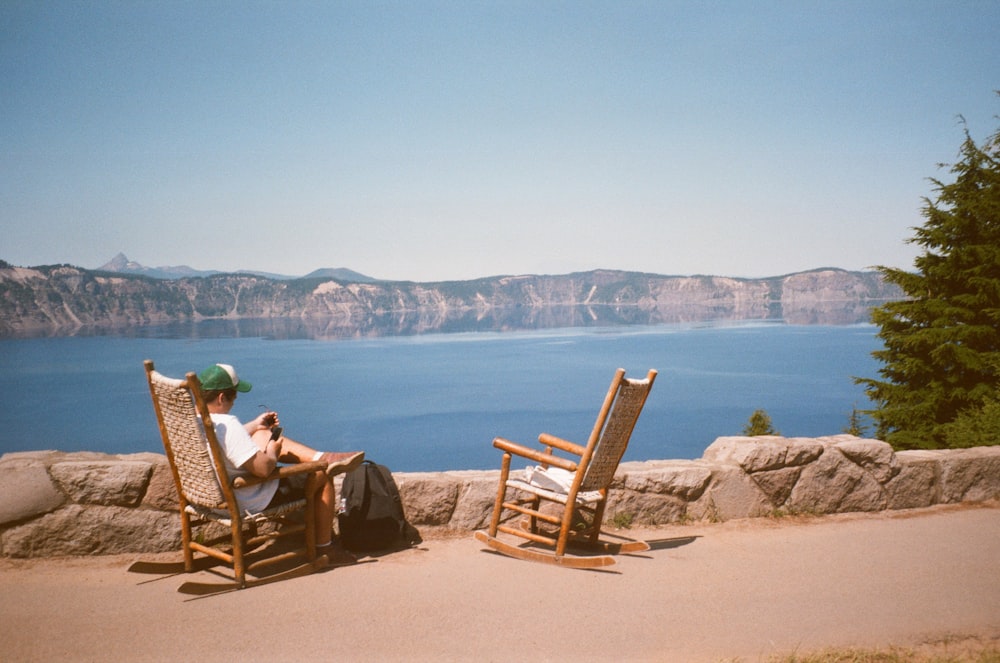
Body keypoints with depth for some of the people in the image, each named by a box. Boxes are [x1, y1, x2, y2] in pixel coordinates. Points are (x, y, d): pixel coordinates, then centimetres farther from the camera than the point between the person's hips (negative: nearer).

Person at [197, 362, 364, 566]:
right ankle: (324, 547, 18)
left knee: (264, 435, 20)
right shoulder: (227, 425, -33)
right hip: (250, 502, -9)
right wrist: (272, 453, -12)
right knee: (323, 475, 5)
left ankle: (322, 457, 16)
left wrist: (254, 425, 12)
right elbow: (262, 469, -33)